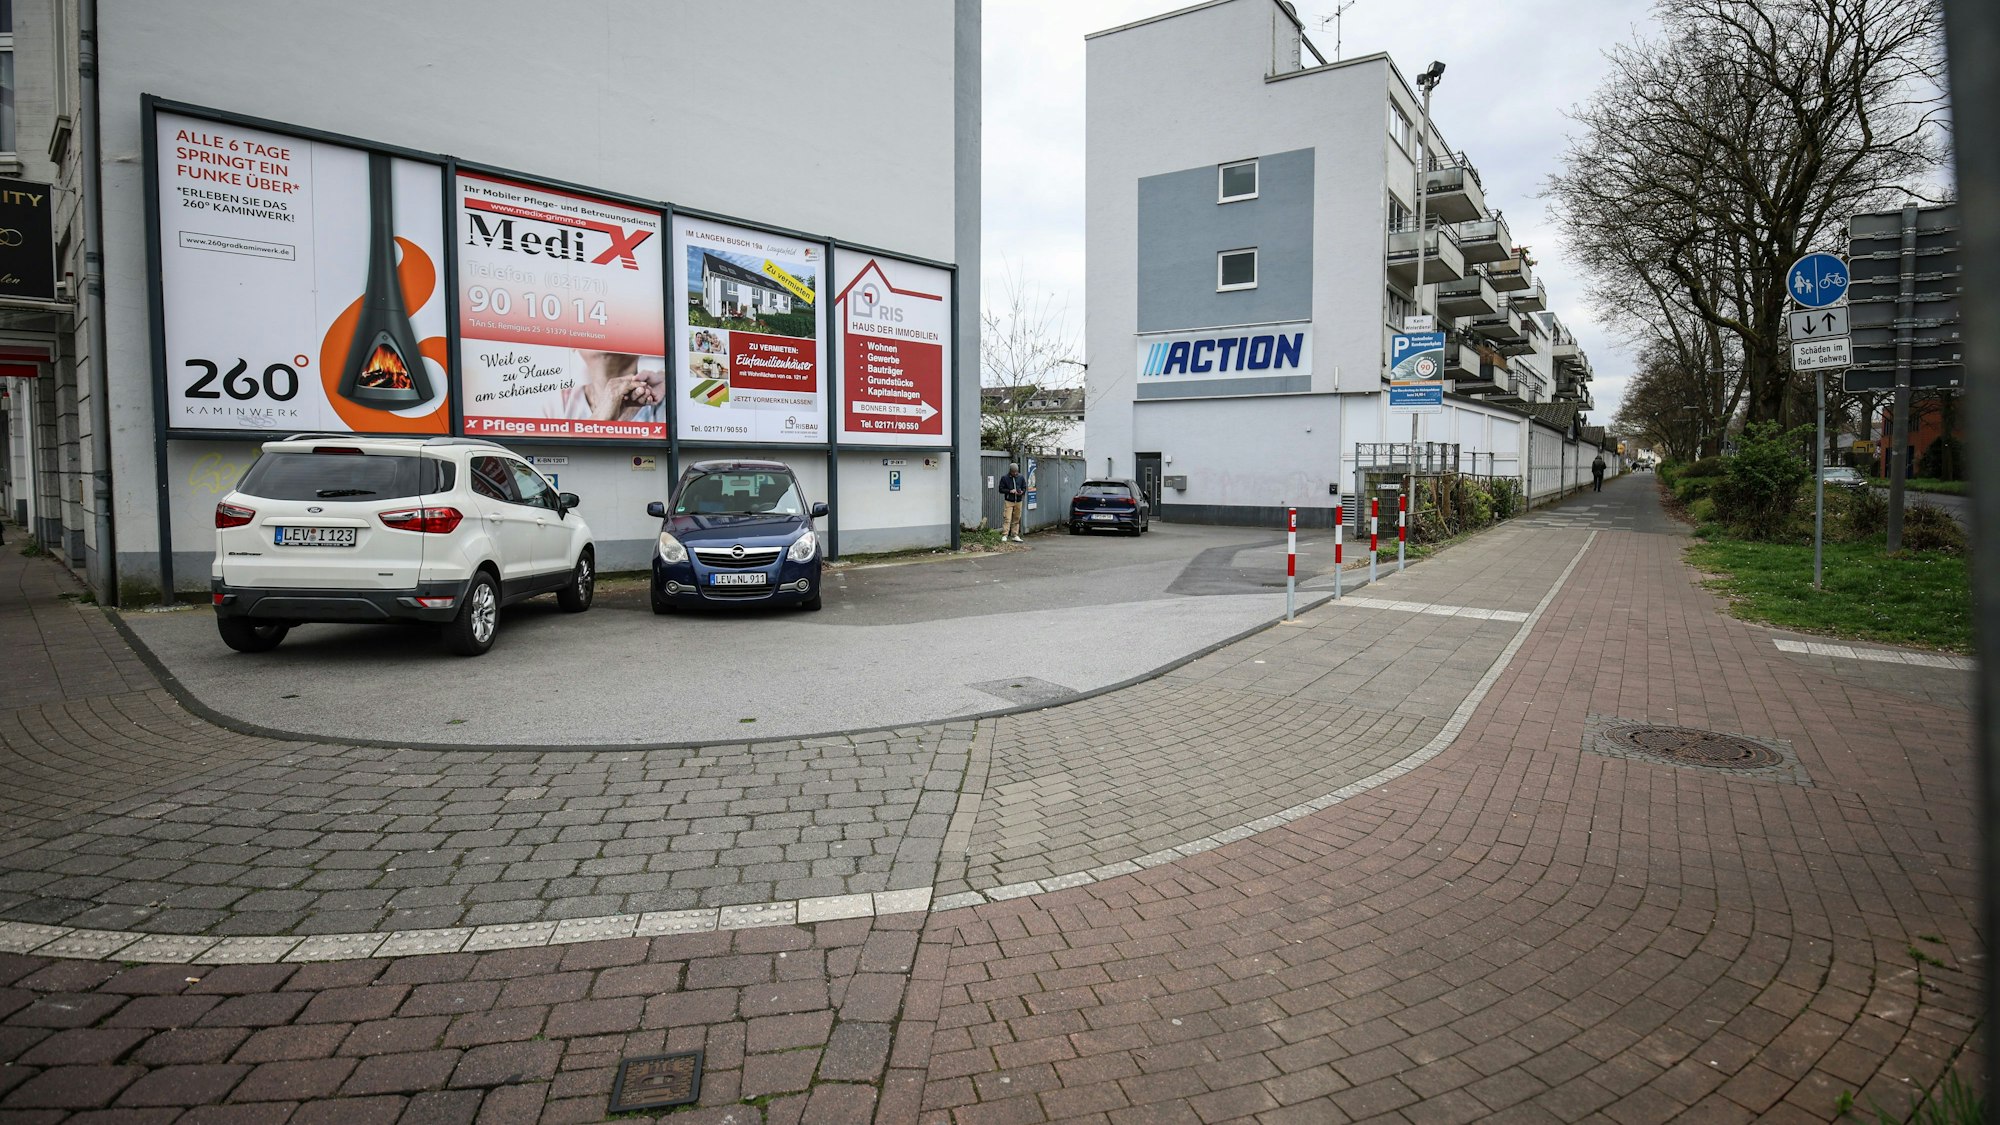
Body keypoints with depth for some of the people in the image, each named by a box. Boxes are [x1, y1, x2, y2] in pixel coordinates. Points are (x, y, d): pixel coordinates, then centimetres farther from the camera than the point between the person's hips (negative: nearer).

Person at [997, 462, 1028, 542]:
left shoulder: (1021, 478, 8)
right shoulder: (1004, 478, -1)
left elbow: (1024, 488, 13)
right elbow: (1001, 489, -1)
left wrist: (1022, 492, -10)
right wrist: (1010, 491, -16)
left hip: (1018, 502, 3)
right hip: (1008, 501, -3)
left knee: (1016, 519, 7)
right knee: (1007, 518, -10)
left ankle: (1015, 535, 14)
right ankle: (1004, 536, -12)